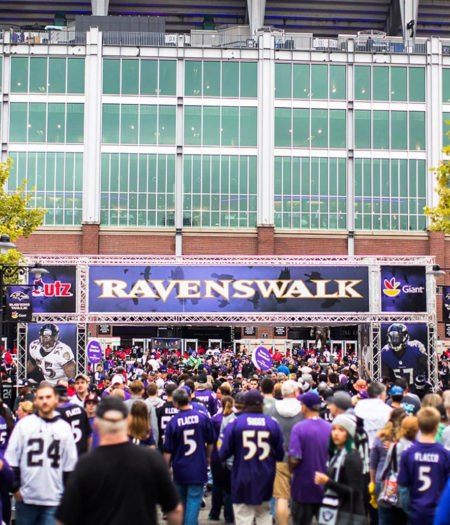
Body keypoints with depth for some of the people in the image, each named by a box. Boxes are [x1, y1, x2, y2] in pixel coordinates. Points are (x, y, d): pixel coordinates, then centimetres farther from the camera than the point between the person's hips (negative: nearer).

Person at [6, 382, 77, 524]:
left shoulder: (64, 427, 5)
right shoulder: (24, 424, 1)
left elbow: (70, 465, 10)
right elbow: (11, 458, 3)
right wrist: (15, 487, -3)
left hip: (54, 498, 0)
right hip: (26, 497, 0)